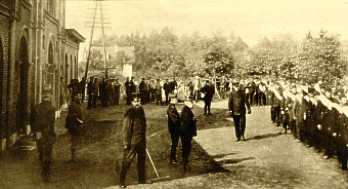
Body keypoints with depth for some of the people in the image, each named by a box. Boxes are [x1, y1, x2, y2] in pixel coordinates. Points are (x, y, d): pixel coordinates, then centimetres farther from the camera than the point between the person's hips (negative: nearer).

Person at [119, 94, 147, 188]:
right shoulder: (129, 113, -14)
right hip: (132, 142, -7)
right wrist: (126, 143, -18)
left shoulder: (141, 111, 7)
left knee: (142, 160, 17)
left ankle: (142, 180, 32)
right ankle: (122, 181, 11)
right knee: (126, 162, -2)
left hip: (141, 141, 7)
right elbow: (125, 129, -15)